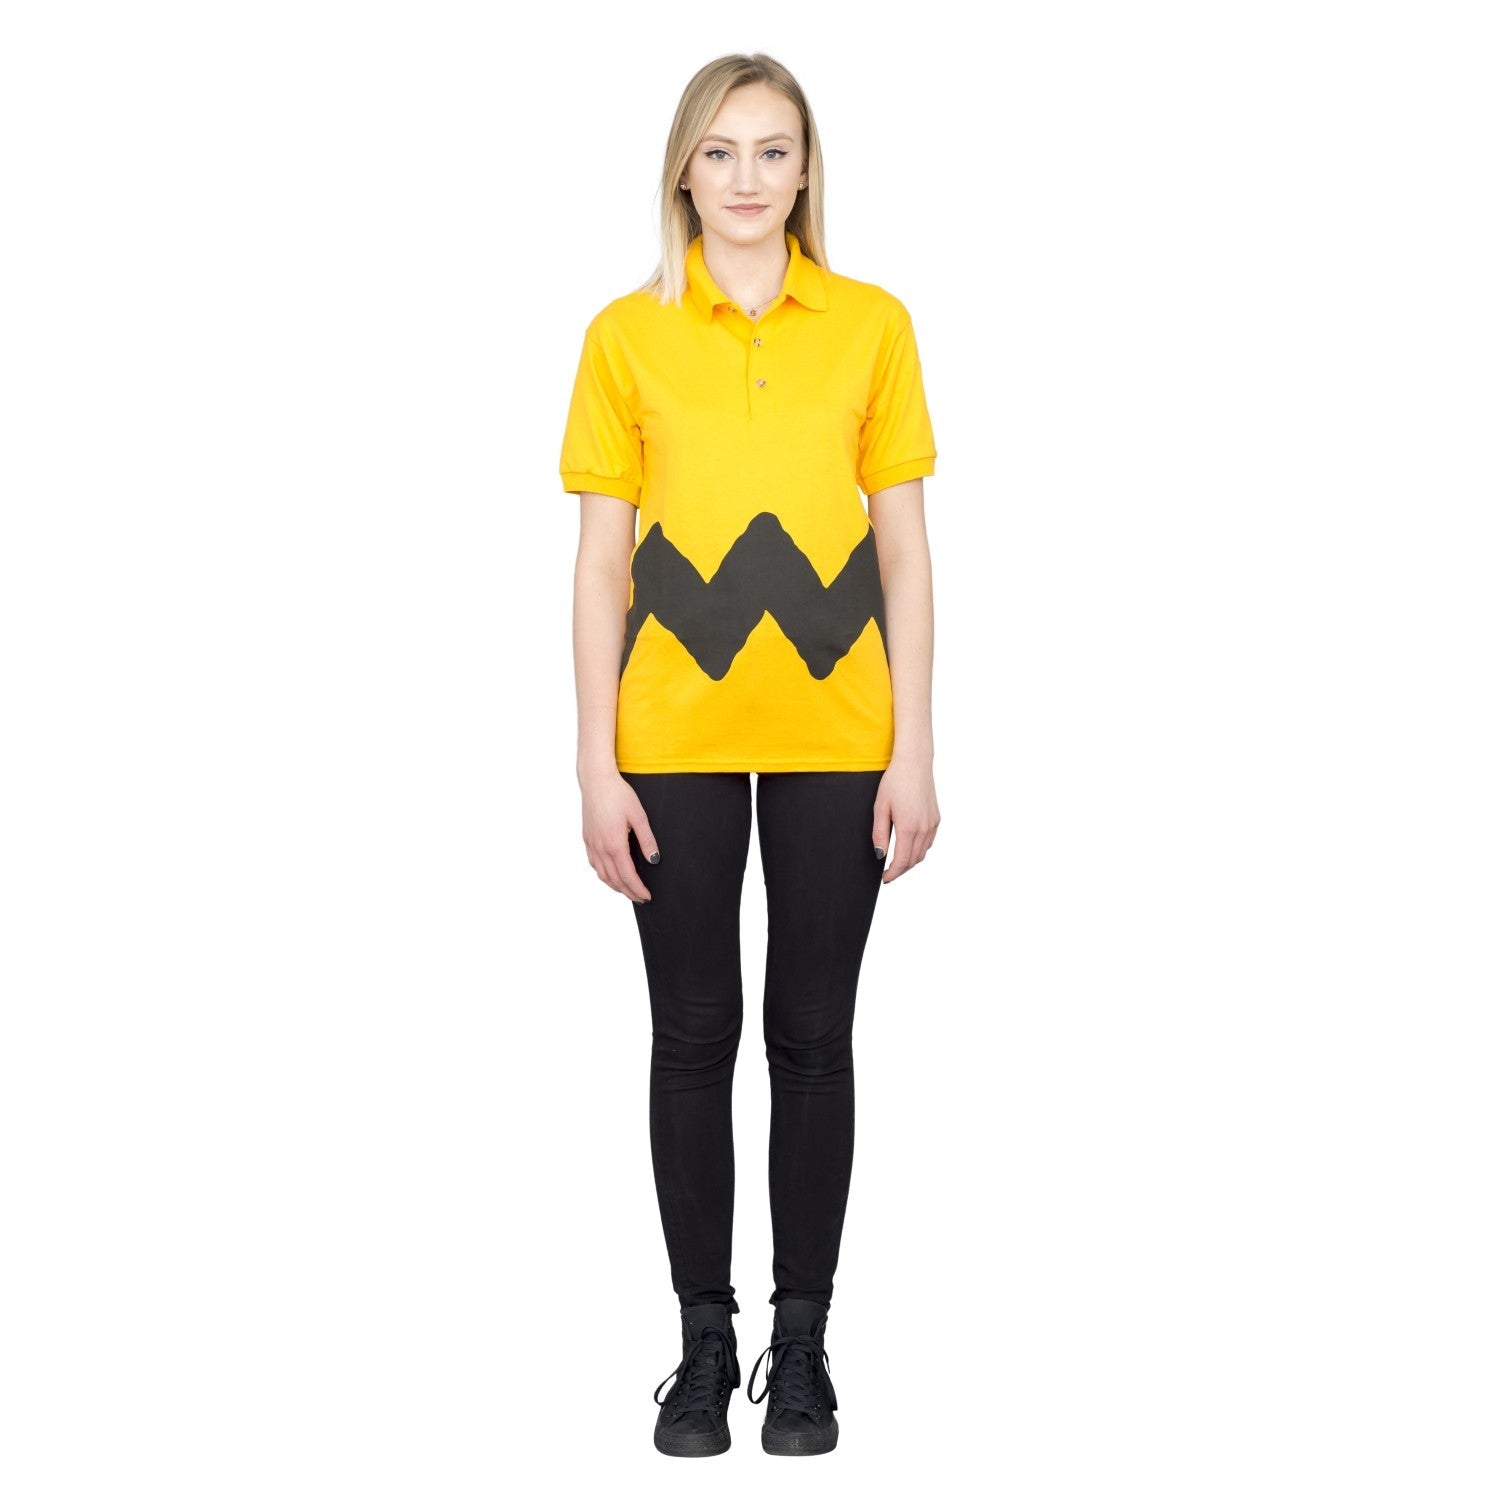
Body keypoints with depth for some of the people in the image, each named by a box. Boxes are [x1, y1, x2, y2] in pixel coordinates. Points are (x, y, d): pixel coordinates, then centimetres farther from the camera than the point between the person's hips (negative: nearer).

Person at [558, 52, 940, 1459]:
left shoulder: (872, 325, 3)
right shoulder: (627, 334, 2)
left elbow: (904, 550, 3)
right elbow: (600, 561, 1)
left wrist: (913, 751, -2)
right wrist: (597, 764, -5)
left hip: (832, 734, 0)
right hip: (678, 736, 0)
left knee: (812, 1036, 7)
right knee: (693, 1038, 6)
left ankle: (803, 1340, 21)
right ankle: (705, 1339, 20)